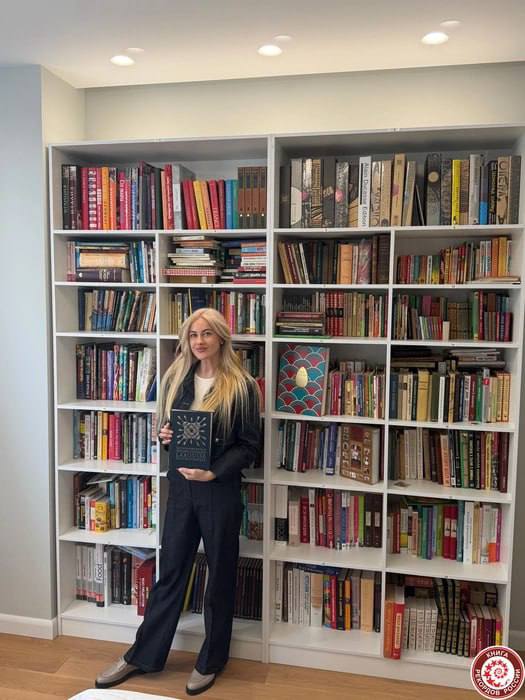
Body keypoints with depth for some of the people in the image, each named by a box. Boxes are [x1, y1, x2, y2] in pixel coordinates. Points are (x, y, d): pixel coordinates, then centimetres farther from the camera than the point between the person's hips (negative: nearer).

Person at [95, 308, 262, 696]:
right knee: (170, 572, 16)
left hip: (221, 491, -4)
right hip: (180, 487, 4)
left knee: (220, 576, 12)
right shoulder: (177, 379, 5)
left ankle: (211, 661, 33)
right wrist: (165, 436, -7)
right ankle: (142, 656, 33)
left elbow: (249, 445, -8)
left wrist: (213, 472, -20)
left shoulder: (241, 386, -10)